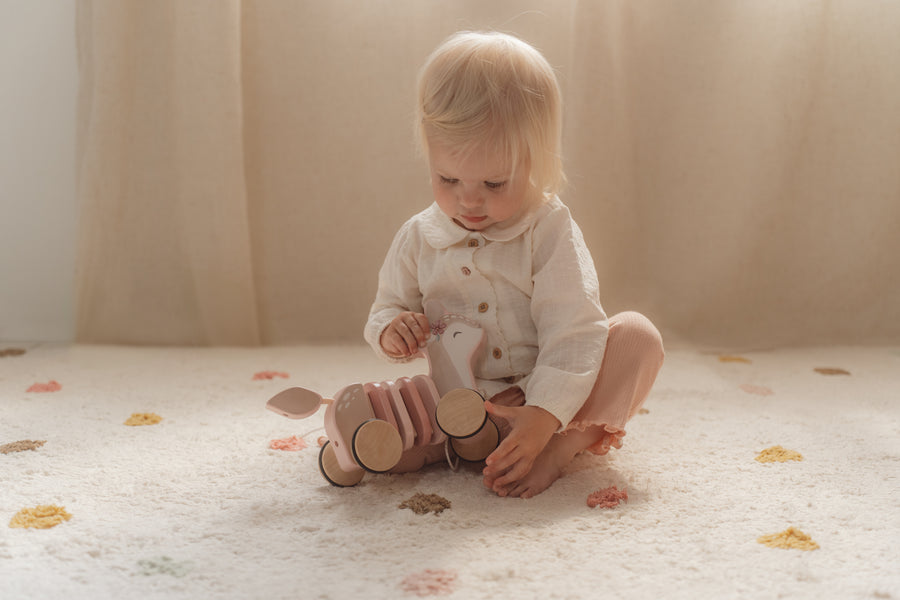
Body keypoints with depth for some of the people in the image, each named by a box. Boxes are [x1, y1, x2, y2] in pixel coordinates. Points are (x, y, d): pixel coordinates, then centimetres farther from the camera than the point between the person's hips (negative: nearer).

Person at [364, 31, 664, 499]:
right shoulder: (418, 239, 0)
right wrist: (391, 329, -16)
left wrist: (543, 416, -33)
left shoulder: (550, 231, -12)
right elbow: (386, 308, 12)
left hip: (553, 400, -2)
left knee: (637, 335, -23)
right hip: (464, 403, 3)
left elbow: (571, 332, -19)